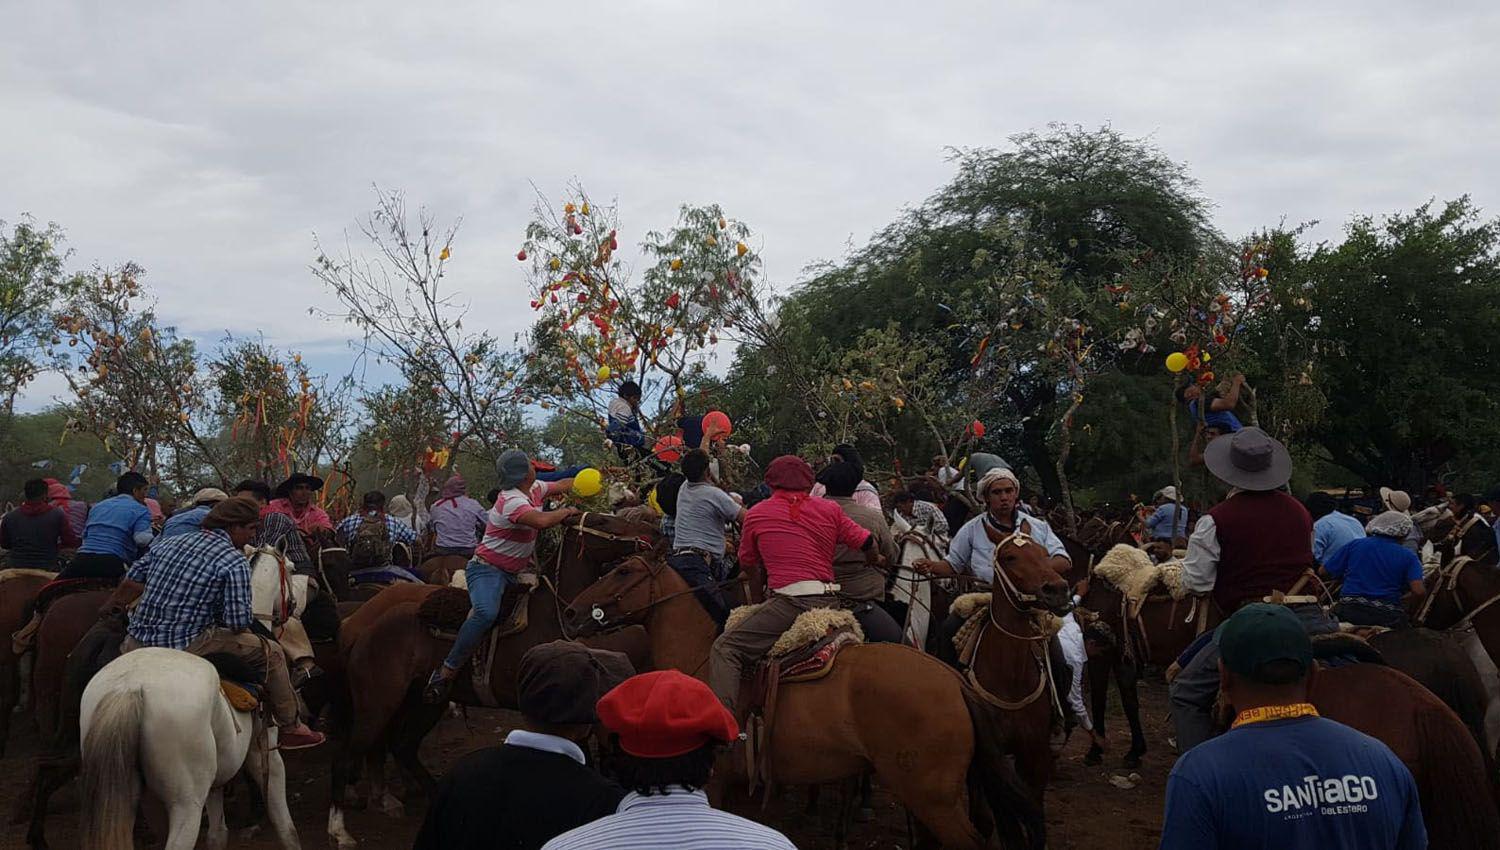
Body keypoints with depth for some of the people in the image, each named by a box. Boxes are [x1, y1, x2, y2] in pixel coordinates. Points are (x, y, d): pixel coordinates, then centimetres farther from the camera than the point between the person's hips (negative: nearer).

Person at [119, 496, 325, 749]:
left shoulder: (168, 543, 10)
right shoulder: (235, 562, -10)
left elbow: (131, 579, 18)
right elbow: (238, 622, -15)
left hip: (136, 642, 6)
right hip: (185, 647, -6)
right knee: (272, 653, 9)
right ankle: (290, 729, 20)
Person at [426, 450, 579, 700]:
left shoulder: (534, 490, 7)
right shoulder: (512, 500, -21)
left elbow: (562, 485, 24)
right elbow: (542, 521, -37)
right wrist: (567, 511, -19)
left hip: (511, 573, 11)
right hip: (487, 569, -11)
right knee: (486, 613, -33)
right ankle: (446, 672, -31)